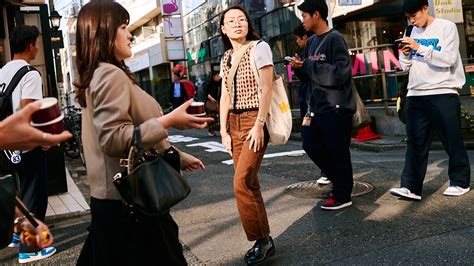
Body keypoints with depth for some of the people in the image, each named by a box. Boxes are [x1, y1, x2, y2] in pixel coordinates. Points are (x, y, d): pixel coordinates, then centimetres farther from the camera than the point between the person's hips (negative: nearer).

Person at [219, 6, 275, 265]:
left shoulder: (259, 48, -5)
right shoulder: (225, 58, 14)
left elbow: (266, 89, -12)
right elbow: (225, 97, 12)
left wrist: (258, 126, -19)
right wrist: (223, 131, 4)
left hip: (255, 121, -7)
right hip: (234, 122, 7)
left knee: (241, 183, -13)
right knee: (249, 184, 8)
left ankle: (261, 240, 3)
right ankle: (264, 240, 18)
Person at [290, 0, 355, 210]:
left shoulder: (334, 39, -13)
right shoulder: (311, 41, 12)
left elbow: (340, 72, -24)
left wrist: (307, 66, -19)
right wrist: (300, 67, -3)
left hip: (336, 107, -9)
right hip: (317, 106, 9)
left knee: (337, 151, -1)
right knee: (311, 145, 12)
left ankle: (342, 196, 14)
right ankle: (340, 182, 29)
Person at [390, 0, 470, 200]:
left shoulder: (447, 27, -2)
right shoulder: (414, 32, 15)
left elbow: (448, 59, -14)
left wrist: (420, 48, -18)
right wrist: (405, 54, -5)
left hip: (443, 93, -5)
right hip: (416, 94, 5)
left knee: (452, 140, 4)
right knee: (415, 142, -1)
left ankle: (460, 182, 19)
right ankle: (411, 187, -3)